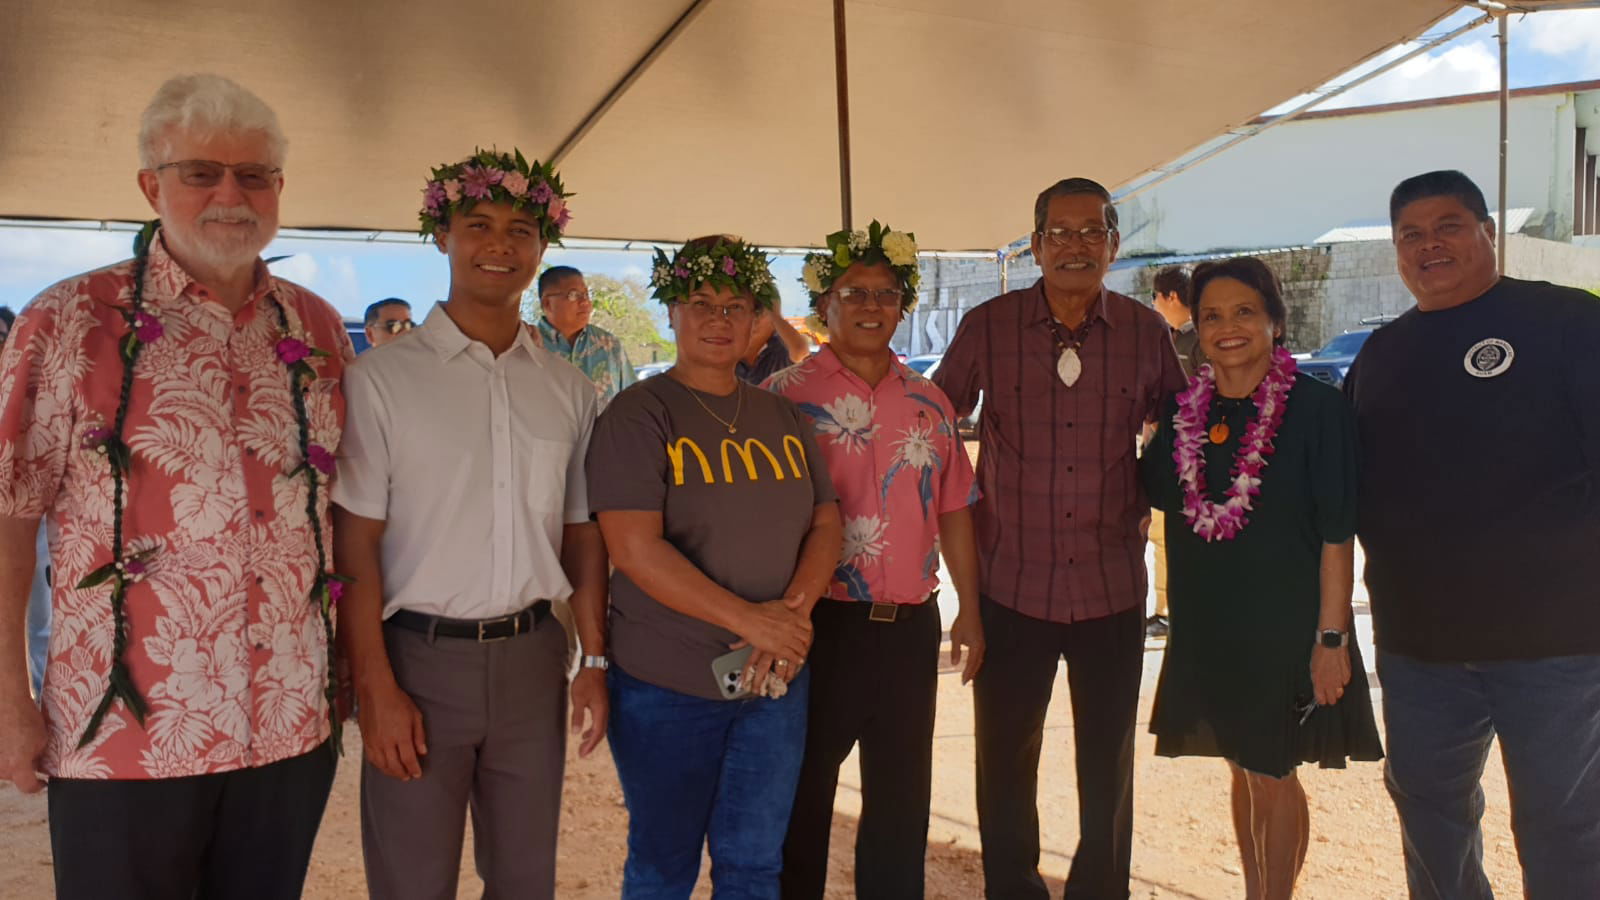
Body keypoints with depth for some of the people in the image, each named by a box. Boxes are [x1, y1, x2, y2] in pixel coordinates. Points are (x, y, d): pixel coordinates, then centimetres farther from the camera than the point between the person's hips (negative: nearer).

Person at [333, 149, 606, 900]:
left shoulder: (568, 391, 6)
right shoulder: (381, 378, -7)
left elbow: (583, 533, 9)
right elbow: (353, 543, -8)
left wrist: (593, 661, 6)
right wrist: (376, 686, -12)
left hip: (533, 657, 4)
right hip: (421, 656, -3)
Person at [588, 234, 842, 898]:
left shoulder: (783, 418, 8)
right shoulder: (637, 415, -9)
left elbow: (825, 524, 6)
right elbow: (635, 548, -19)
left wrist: (793, 610, -13)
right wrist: (750, 621, -22)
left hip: (776, 682, 5)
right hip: (666, 686, -4)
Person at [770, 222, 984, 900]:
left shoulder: (928, 402, 10)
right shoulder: (786, 395, -4)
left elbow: (954, 510, 13)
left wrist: (970, 610, 11)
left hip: (912, 623, 4)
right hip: (824, 622, -4)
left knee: (902, 794, 15)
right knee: (805, 794, 9)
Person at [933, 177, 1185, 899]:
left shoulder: (1146, 332, -1)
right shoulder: (987, 326, -4)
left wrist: (1151, 497, 3)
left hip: (1113, 588, 1)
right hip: (1011, 587, -1)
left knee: (1108, 765, 15)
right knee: (1005, 763, 12)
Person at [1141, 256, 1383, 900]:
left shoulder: (1316, 408, -12)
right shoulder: (1184, 411, 2)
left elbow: (1338, 534, -13)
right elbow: (1148, 493, 15)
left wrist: (1332, 637, -15)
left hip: (1285, 628, -5)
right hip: (1207, 627, 5)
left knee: (1273, 777, 7)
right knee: (1243, 771, 18)